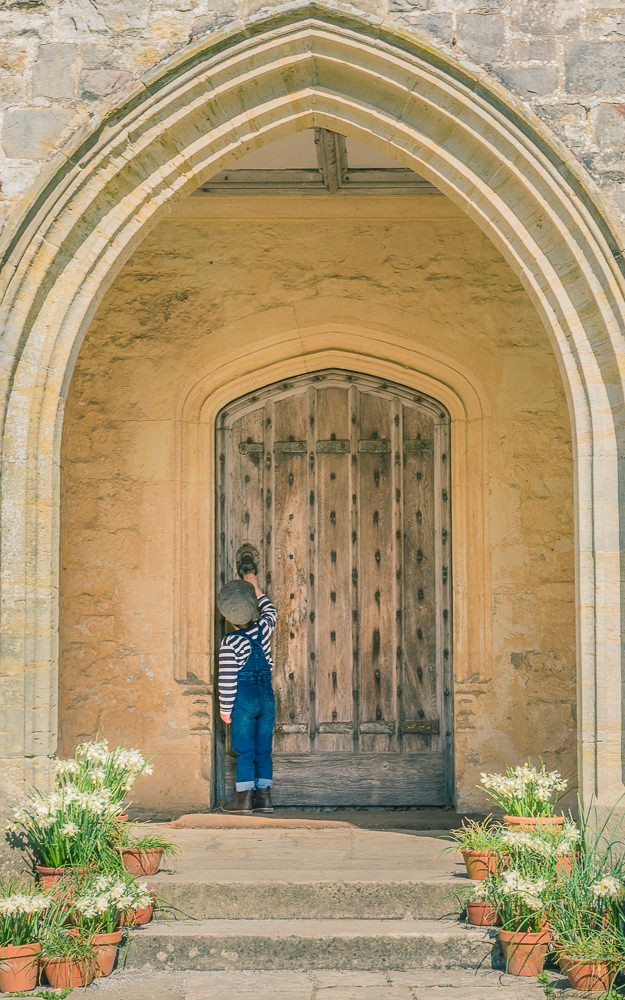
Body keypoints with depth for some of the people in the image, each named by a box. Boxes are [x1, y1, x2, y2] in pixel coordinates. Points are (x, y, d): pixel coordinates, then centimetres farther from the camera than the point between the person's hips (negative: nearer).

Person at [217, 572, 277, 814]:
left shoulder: (230, 642, -13)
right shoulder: (262, 629, 1)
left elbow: (227, 679, -13)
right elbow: (270, 611, 26)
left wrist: (225, 708, -5)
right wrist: (255, 588, 33)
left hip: (243, 700, -5)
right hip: (267, 697, 5)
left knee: (244, 750, -1)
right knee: (263, 749, 9)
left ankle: (244, 798, -1)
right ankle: (264, 796, 9)